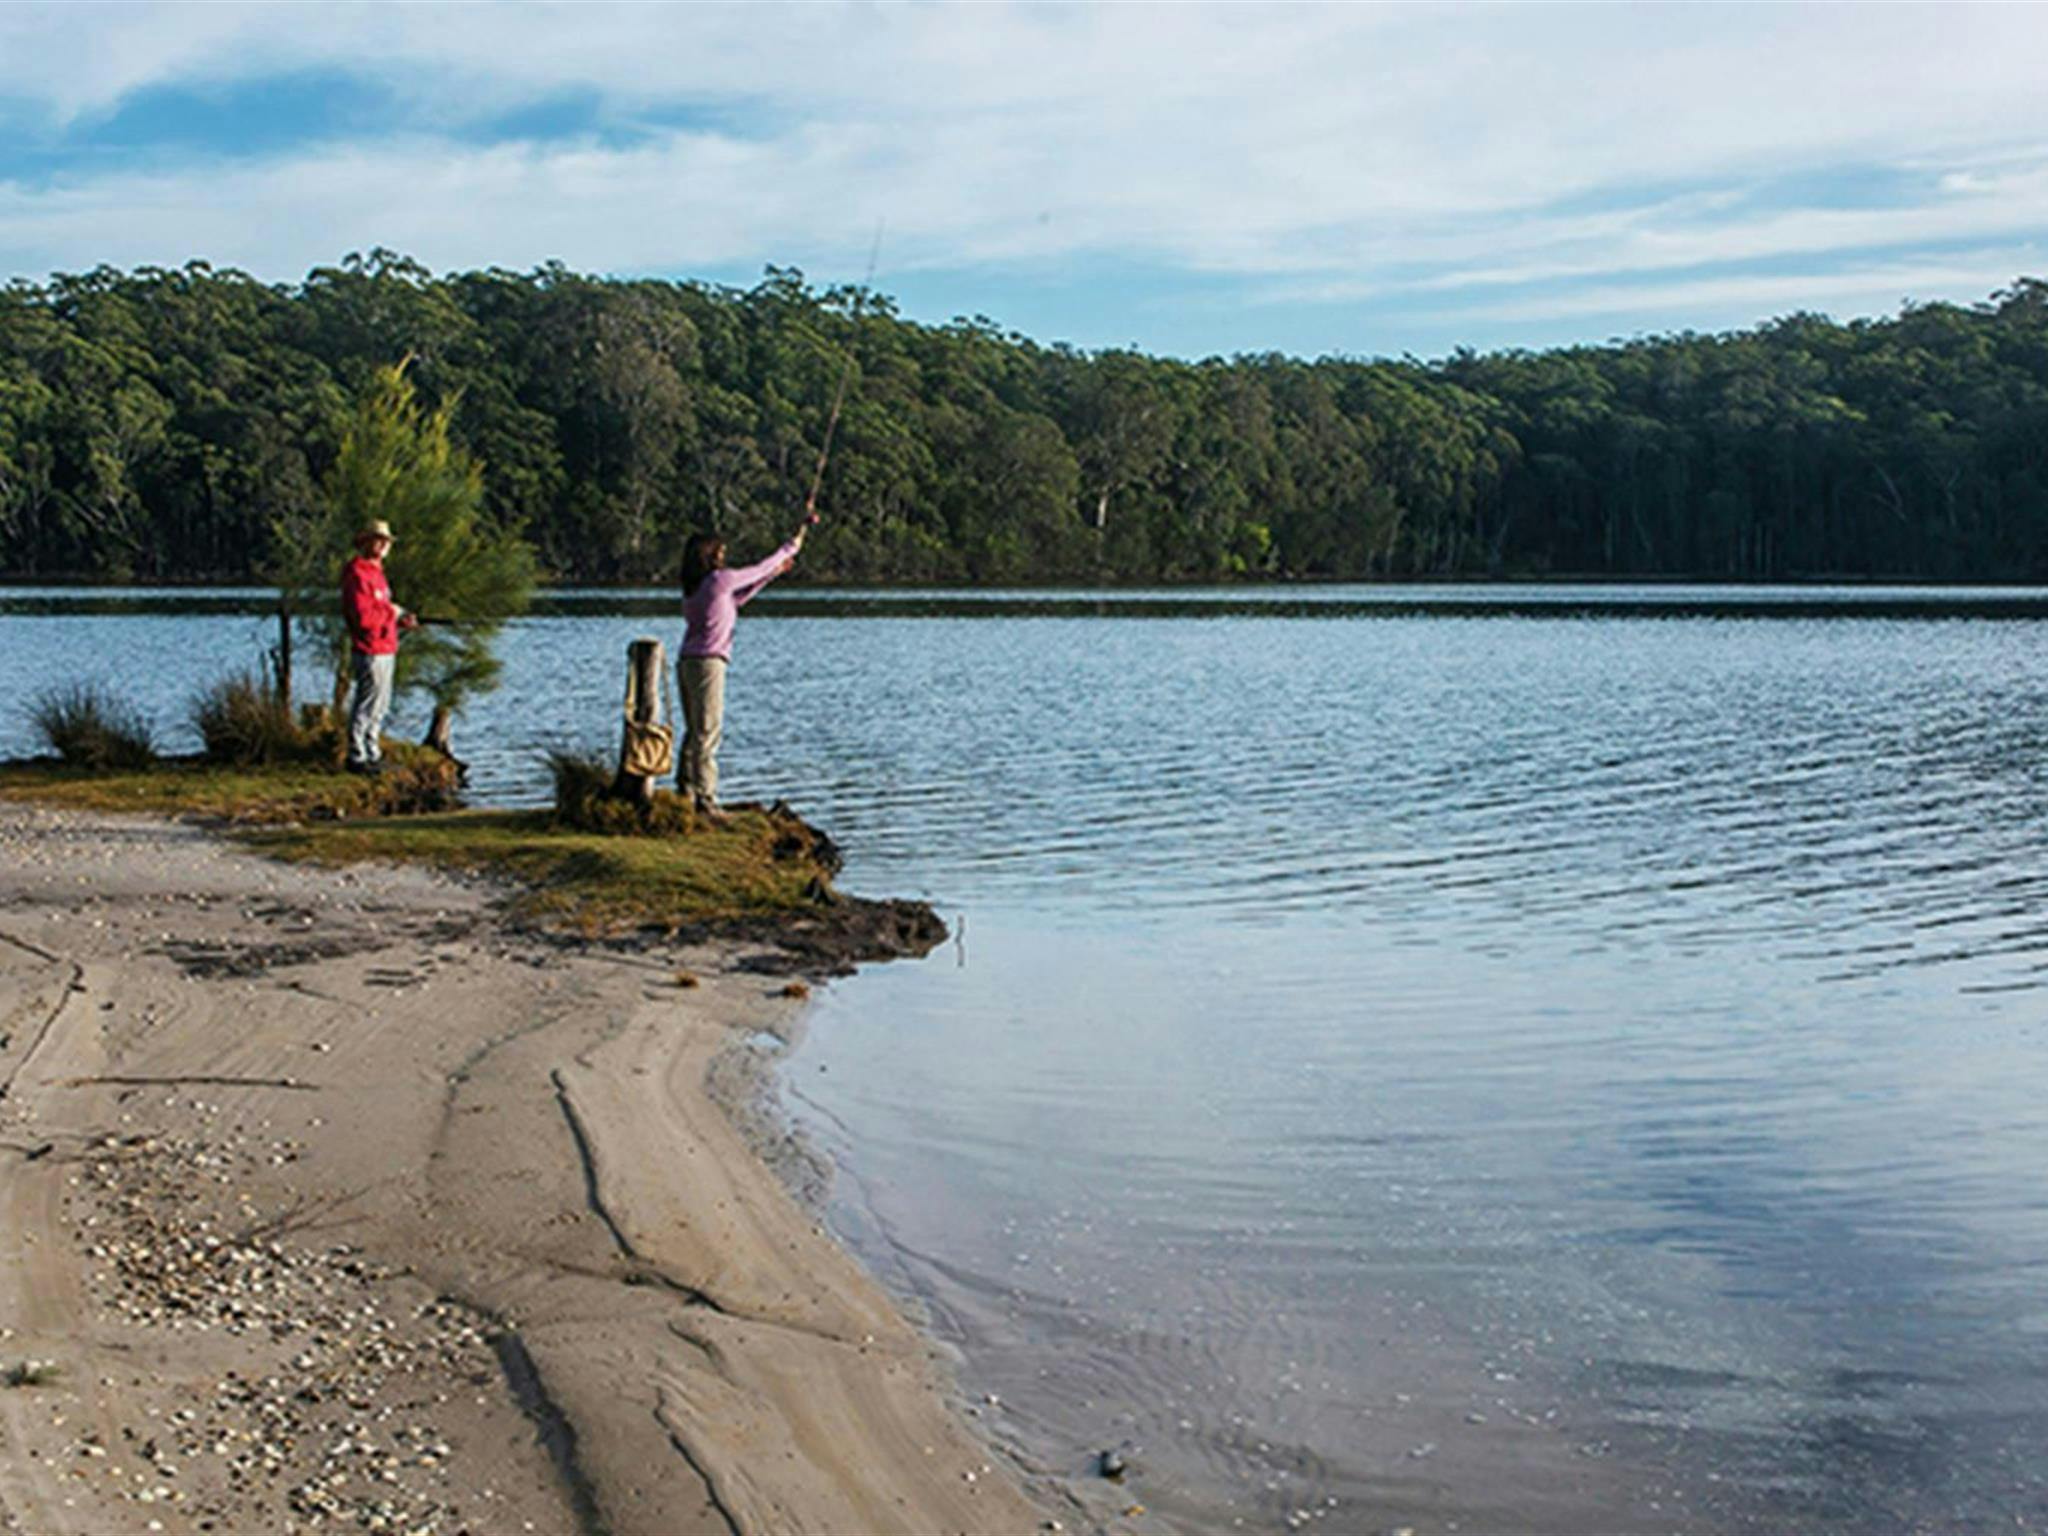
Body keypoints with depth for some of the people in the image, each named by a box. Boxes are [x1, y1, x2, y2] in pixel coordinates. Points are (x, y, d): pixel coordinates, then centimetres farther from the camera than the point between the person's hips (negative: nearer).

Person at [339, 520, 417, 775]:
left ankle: (372, 753, 26)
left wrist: (400, 620, 8)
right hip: (371, 651, -11)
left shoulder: (375, 571, 18)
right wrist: (391, 612, -12)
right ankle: (357, 757, 0)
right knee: (367, 704, -6)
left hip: (385, 650, 11)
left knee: (380, 706, 17)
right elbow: (363, 617, -24)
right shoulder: (357, 574, -15)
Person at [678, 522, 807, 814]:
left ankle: (685, 790, 14)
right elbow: (756, 571, 4)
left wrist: (772, 573, 30)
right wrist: (791, 547, 18)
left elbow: (735, 599, 27)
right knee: (707, 732, -7)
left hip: (686, 662, 9)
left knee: (693, 731, 13)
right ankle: (705, 797, -7)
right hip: (707, 662, -9)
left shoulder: (692, 588, 15)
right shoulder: (719, 579, -9)